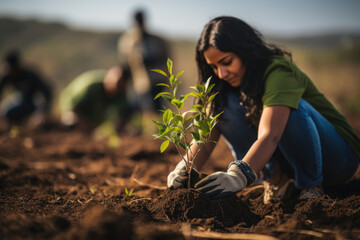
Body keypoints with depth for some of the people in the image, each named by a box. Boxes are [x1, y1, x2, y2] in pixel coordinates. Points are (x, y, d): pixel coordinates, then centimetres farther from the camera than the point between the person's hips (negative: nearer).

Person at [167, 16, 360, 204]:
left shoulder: (279, 71, -26)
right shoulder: (229, 81, -4)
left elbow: (270, 136, -40)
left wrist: (238, 176, -53)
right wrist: (185, 169, -29)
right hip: (286, 159, 6)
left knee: (291, 107, -36)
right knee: (227, 103, -15)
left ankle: (311, 183, -15)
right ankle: (275, 176, -6)